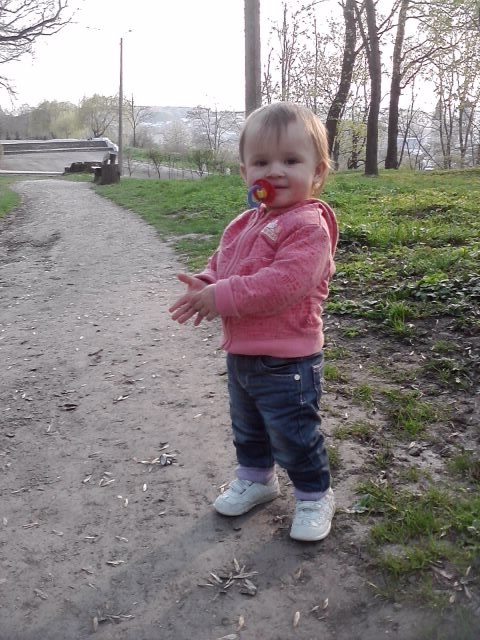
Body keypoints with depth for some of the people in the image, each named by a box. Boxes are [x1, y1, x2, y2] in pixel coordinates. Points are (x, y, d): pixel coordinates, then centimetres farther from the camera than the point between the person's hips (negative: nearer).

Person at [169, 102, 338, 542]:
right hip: (240, 354, 9)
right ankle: (255, 478, 48)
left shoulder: (308, 226, -21)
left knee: (294, 436, 8)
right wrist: (203, 284, -8)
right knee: (247, 428, 26)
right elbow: (220, 264, 16)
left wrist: (219, 296, -29)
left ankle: (315, 496, 31)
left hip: (286, 361, -8)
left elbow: (282, 283, -32)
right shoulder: (245, 224, 7)